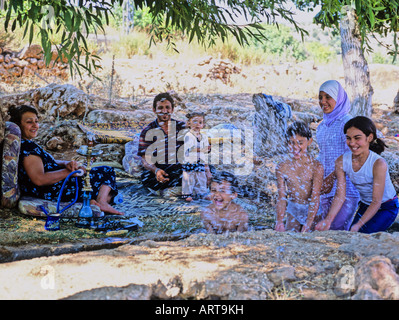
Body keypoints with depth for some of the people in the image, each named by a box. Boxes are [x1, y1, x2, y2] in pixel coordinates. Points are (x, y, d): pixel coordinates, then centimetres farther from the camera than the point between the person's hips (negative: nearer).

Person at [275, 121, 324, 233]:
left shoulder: (316, 167, -15)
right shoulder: (282, 167, -6)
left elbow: (315, 198, -19)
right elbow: (281, 197, -8)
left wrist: (308, 224, -28)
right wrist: (279, 221, -23)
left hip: (311, 211, -2)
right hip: (293, 210, 2)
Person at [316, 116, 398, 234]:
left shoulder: (378, 164, -29)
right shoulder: (341, 162, -15)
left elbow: (376, 202, -26)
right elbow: (340, 196, -15)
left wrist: (358, 226, -34)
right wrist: (328, 220, -30)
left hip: (387, 207, -5)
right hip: (365, 206, 5)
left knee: (364, 235, -22)